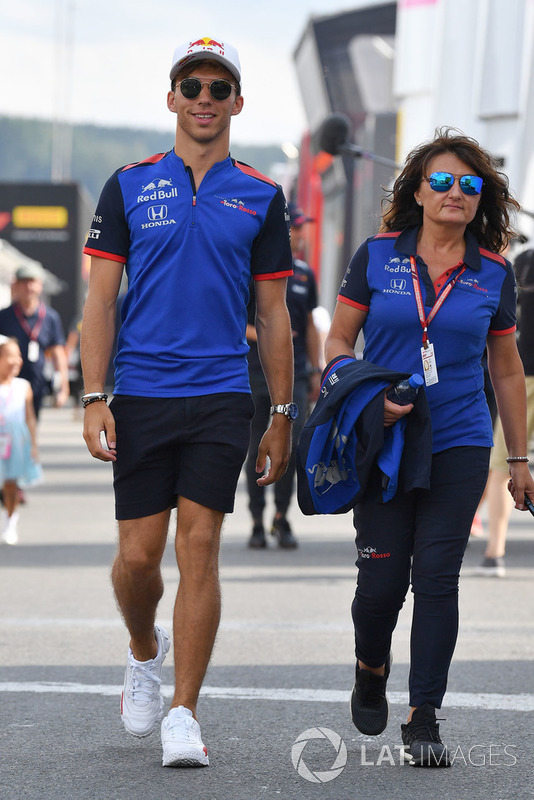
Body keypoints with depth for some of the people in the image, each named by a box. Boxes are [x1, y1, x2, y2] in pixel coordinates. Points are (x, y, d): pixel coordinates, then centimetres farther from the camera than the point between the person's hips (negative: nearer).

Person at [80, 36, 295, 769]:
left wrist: (282, 416, 8)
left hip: (222, 398, 0)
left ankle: (184, 716, -4)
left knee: (199, 549, -7)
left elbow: (273, 315, 11)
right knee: (138, 554, 1)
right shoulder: (130, 187, 5)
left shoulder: (260, 197, 7)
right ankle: (144, 652, 33)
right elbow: (101, 299, 3)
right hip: (141, 397, 0)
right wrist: (94, 398, -5)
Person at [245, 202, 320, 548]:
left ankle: (281, 517, 6)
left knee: (292, 444, -8)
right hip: (256, 373, -3)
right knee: (257, 450, 2)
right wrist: (260, 334, -17)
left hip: (294, 373, 3)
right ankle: (258, 523, 11)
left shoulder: (305, 274, 12)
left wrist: (316, 370, 16)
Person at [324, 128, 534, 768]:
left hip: (460, 444, 1)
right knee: (382, 577, -2)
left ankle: (424, 720, -1)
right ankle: (371, 672, 30)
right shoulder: (377, 257, 1)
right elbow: (338, 342, 6)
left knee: (437, 576, -7)